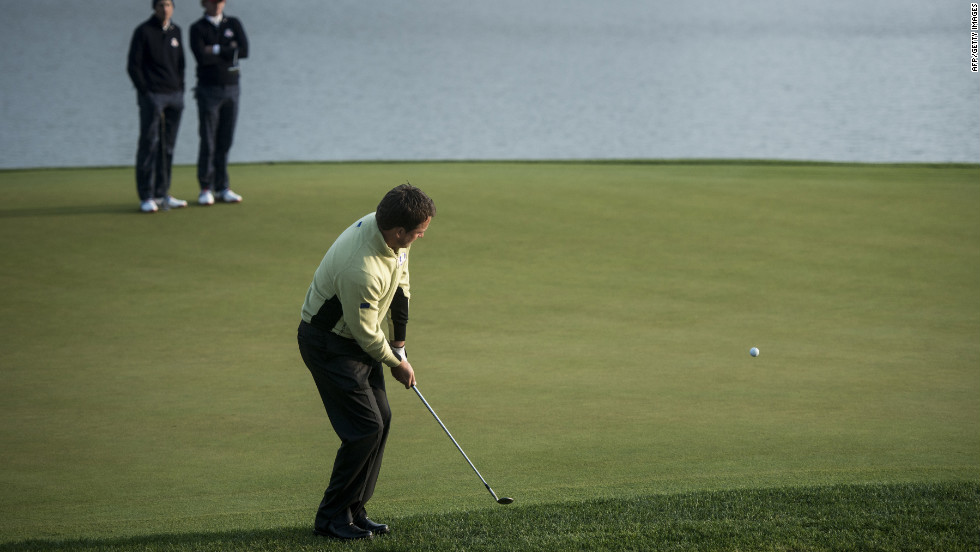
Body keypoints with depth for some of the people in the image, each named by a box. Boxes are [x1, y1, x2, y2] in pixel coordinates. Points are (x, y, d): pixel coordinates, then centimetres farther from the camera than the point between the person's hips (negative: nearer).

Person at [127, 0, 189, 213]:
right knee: (149, 144, -7)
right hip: (152, 96, -6)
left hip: (175, 97, 6)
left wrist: (180, 89, 10)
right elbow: (133, 66, -6)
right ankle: (146, 197, -7)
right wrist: (145, 92, -10)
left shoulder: (175, 31, 13)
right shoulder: (143, 31, -4)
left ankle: (162, 194, 11)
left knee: (167, 147, 6)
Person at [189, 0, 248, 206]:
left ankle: (222, 189, 11)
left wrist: (216, 50, -13)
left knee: (225, 142, 5)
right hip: (208, 90, -3)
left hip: (231, 90, 3)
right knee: (208, 143, -3)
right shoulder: (197, 29, -3)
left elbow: (244, 50, -9)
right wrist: (230, 52, -12)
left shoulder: (234, 24, 7)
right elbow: (202, 57, -19)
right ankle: (205, 190, 4)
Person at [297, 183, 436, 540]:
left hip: (357, 337, 9)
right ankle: (331, 517, 0)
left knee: (381, 420, 7)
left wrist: (399, 342, 10)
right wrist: (397, 364, -5)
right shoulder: (362, 270, -36)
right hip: (329, 345, -9)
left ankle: (353, 510, 16)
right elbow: (367, 334, -23)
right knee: (366, 426, -12)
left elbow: (401, 284, 9)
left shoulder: (393, 236, -9)